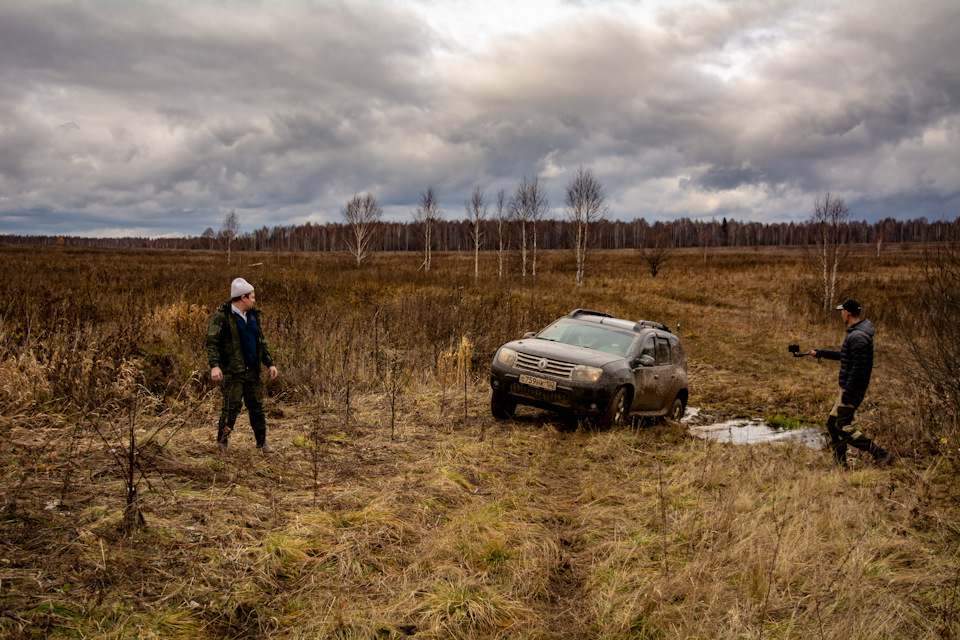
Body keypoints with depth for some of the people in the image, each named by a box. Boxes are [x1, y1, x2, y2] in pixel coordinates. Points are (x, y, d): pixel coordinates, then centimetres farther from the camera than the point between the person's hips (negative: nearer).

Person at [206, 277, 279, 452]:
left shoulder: (253, 316, 13)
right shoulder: (222, 316, -8)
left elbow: (261, 343, 20)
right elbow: (212, 342, -14)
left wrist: (270, 363, 13)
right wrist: (214, 365, -27)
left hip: (252, 370, 6)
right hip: (232, 371, -6)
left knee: (257, 406, 8)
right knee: (232, 407, -8)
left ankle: (262, 441, 18)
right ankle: (222, 441, 7)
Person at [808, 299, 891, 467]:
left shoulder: (857, 337, -21)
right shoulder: (855, 333, 13)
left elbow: (858, 367, -24)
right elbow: (845, 356, 27)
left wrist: (848, 391, -22)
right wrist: (821, 353, 31)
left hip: (853, 389, -10)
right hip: (849, 387, 10)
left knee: (844, 427, -7)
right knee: (833, 424, 13)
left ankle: (879, 453, -3)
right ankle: (841, 463, 18)